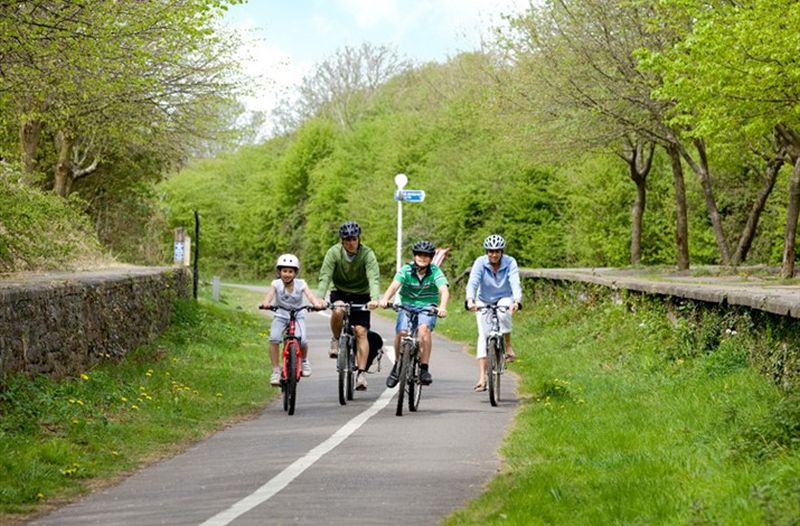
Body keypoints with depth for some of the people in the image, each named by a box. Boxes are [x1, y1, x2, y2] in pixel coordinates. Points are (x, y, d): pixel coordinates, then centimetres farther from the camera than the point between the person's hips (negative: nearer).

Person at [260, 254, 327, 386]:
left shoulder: (300, 284, -13)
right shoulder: (276, 284, -13)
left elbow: (310, 295, -29)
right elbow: (270, 294, -32)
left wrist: (317, 303, -52)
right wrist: (266, 302, -55)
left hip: (297, 315, -1)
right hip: (280, 315, 1)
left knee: (301, 340, -24)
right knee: (273, 339, -24)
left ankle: (304, 361, 11)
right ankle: (276, 371, -11)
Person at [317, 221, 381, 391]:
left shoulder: (367, 254, -19)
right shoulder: (334, 253, -17)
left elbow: (374, 278, -29)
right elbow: (325, 277, -24)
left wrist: (375, 298, -48)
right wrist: (319, 298, -41)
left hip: (361, 294, 0)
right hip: (339, 292, 0)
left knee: (361, 331, -12)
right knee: (338, 311, -34)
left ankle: (361, 373, -10)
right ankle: (336, 340, -5)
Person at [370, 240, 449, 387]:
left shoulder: (435, 272, -9)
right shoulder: (406, 270, -7)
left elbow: (444, 290, -23)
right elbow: (394, 286, -21)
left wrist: (442, 307, -44)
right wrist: (384, 300, -41)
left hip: (427, 309, -1)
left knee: (423, 328, -32)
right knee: (401, 332, -23)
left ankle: (424, 369, -25)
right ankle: (397, 366, 5)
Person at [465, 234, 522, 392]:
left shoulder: (510, 263, -19)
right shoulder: (480, 262, -18)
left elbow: (515, 283, -31)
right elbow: (473, 282, -30)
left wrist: (516, 301, -50)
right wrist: (470, 300, -49)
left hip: (504, 299, -1)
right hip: (484, 302, 1)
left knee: (503, 313, -36)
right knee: (483, 335, -12)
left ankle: (508, 346, -14)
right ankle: (482, 377, -15)